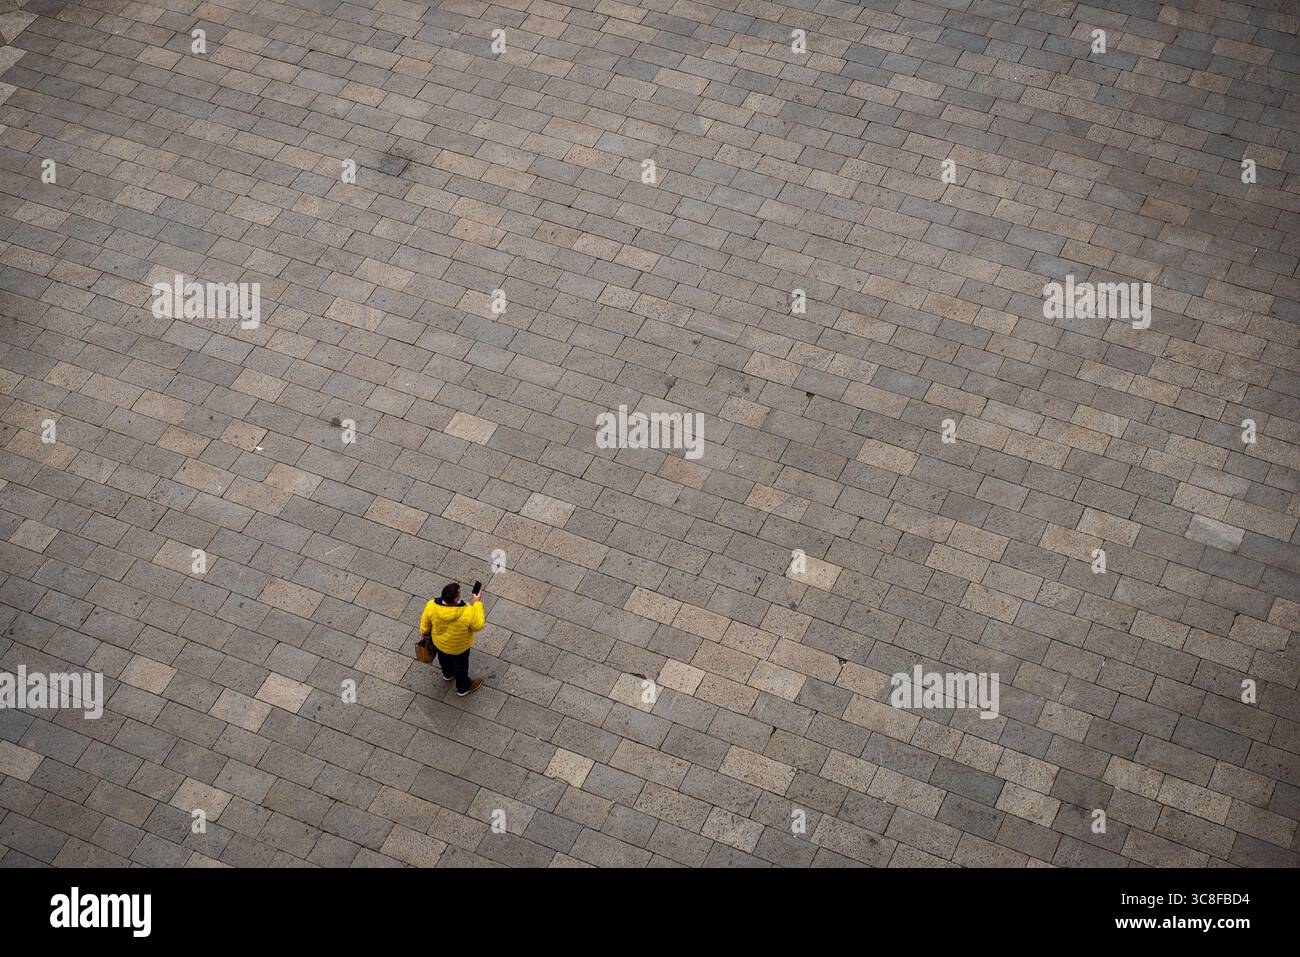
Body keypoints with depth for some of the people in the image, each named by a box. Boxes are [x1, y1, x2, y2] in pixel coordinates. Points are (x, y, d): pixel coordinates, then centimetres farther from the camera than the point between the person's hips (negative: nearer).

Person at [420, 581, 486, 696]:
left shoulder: (431, 606, -35)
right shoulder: (467, 613, -43)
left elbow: (425, 623, -13)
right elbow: (478, 626, -22)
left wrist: (423, 632, 10)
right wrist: (478, 602, -18)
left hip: (439, 642, 3)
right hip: (459, 647, -3)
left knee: (444, 657, 35)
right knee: (461, 664, 28)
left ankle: (447, 674, 66)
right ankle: (463, 687, 54)